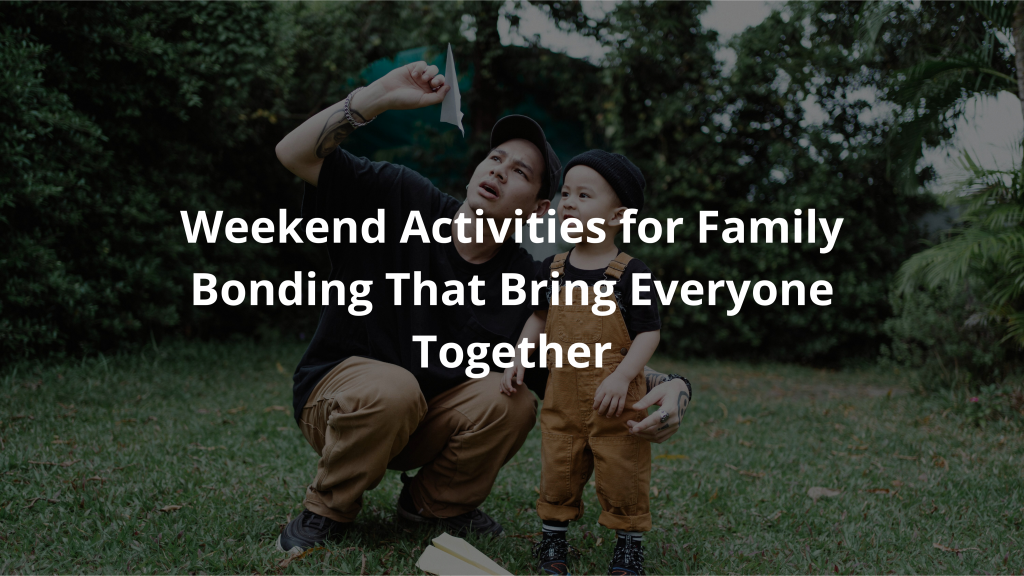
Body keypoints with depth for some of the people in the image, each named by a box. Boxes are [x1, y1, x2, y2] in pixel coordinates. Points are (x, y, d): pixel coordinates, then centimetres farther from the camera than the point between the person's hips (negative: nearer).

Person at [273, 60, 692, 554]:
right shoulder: (404, 201, -14)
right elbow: (295, 154, -19)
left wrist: (667, 387, -32)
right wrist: (380, 96, -31)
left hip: (426, 421, 3)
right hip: (335, 392, -2)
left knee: (512, 400, -25)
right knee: (391, 388, -36)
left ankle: (434, 502, 4)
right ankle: (328, 510, -7)